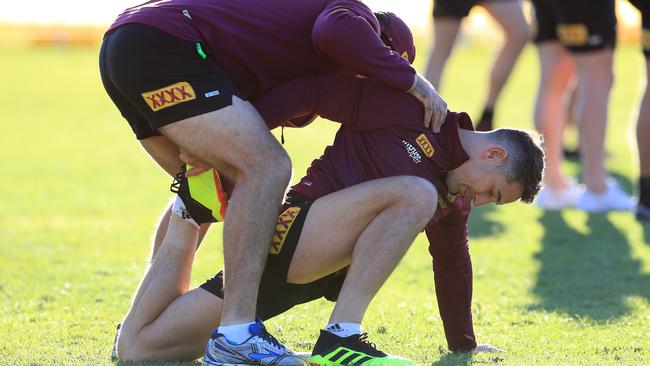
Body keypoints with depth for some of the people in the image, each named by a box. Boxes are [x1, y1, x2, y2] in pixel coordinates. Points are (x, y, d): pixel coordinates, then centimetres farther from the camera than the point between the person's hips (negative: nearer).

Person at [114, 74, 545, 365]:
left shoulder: (454, 196, 16)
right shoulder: (408, 111, -8)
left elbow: (452, 263, 29)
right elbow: (313, 92, -11)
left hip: (317, 271, 7)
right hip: (288, 233, -7)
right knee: (415, 193, -28)